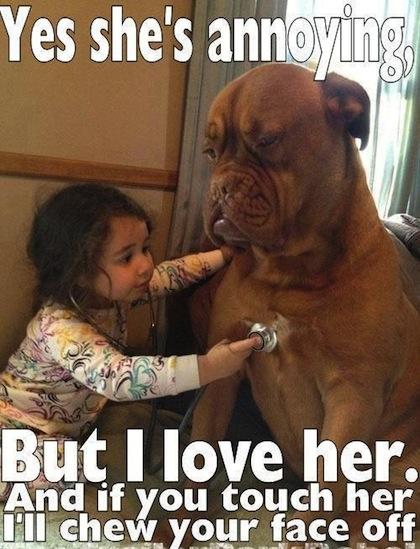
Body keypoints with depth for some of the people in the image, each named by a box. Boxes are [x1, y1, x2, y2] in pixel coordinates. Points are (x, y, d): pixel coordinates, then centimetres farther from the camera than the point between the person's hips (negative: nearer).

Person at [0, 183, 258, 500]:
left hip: (70, 424, 9)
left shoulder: (112, 291, -12)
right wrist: (208, 367, -57)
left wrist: (225, 255, -6)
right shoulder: (59, 327, -37)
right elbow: (119, 378, -50)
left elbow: (170, 274, 2)